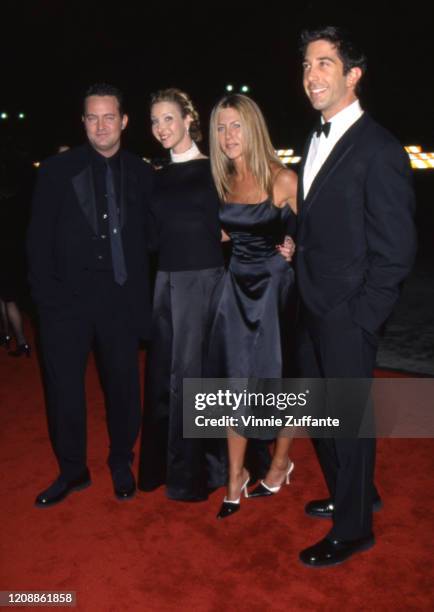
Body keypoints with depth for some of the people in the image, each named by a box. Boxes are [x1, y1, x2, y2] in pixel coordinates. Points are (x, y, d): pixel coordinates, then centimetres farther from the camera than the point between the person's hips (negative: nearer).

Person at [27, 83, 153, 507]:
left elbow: (150, 235, 7)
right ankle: (72, 470, 26)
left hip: (121, 298, 1)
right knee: (63, 387, 7)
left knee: (123, 384, 10)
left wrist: (143, 294, -1)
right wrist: (45, 294, -7)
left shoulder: (141, 174, 5)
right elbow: (39, 238, 1)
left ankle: (121, 464, 31)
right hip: (67, 298, 0)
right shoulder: (57, 170, 3)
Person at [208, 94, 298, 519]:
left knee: (279, 379, 9)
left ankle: (281, 461, 32)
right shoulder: (224, 181, 6)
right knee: (235, 381, 5)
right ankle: (235, 476, 19)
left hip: (276, 286, -4)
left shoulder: (283, 179, -9)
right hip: (238, 286, 5)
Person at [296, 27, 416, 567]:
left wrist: (360, 319, -15)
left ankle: (353, 529, 29)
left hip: (347, 318, -8)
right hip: (313, 311, 8)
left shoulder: (377, 149, -14)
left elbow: (395, 250, -15)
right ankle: (351, 493, 44)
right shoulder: (316, 141, 11)